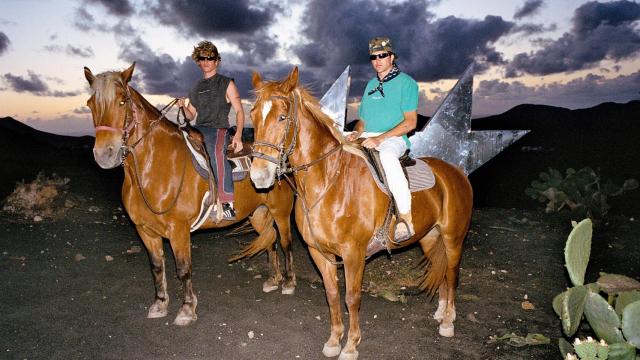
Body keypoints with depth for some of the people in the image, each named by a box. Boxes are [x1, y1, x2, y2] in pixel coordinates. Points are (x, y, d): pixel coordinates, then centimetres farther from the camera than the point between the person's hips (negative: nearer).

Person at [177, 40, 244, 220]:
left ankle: (228, 204, -43)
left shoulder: (227, 83, 6)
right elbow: (191, 116, 24)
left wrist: (238, 135, -16)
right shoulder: (196, 88, 22)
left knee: (217, 151, -38)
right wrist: (184, 106, 0)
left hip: (218, 130, -6)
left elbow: (239, 111, 0)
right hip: (198, 129, 7)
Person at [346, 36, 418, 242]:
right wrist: (357, 133, 0)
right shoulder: (371, 84, 21)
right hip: (367, 138, 7)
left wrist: (380, 139, -19)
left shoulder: (406, 82, 1)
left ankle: (406, 218, -35)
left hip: (393, 139, -7)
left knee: (387, 155, -41)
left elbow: (410, 122, -8)